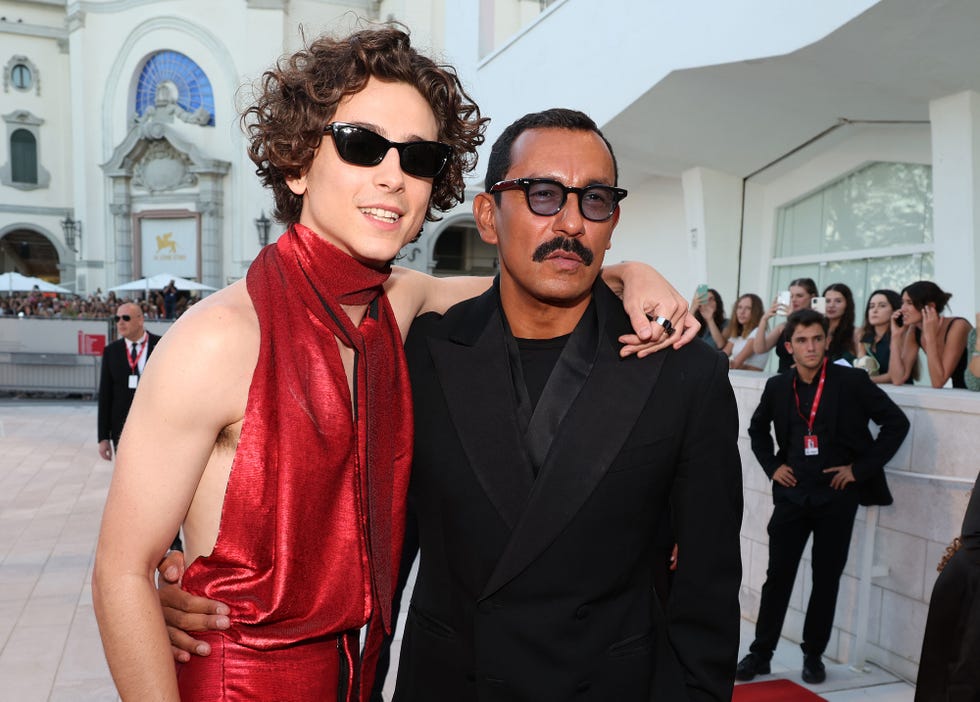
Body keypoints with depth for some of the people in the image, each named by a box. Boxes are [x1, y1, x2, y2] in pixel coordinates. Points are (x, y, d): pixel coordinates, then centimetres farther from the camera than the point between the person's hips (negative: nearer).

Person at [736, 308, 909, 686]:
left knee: (827, 579, 8)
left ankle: (813, 654, 23)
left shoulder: (852, 381, -9)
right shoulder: (778, 386, 1)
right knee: (778, 575, 5)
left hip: (836, 495, -2)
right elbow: (758, 428, 18)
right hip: (792, 493, 2)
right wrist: (772, 466, 6)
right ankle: (760, 653, 16)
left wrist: (861, 468, -9)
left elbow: (896, 423, -7)